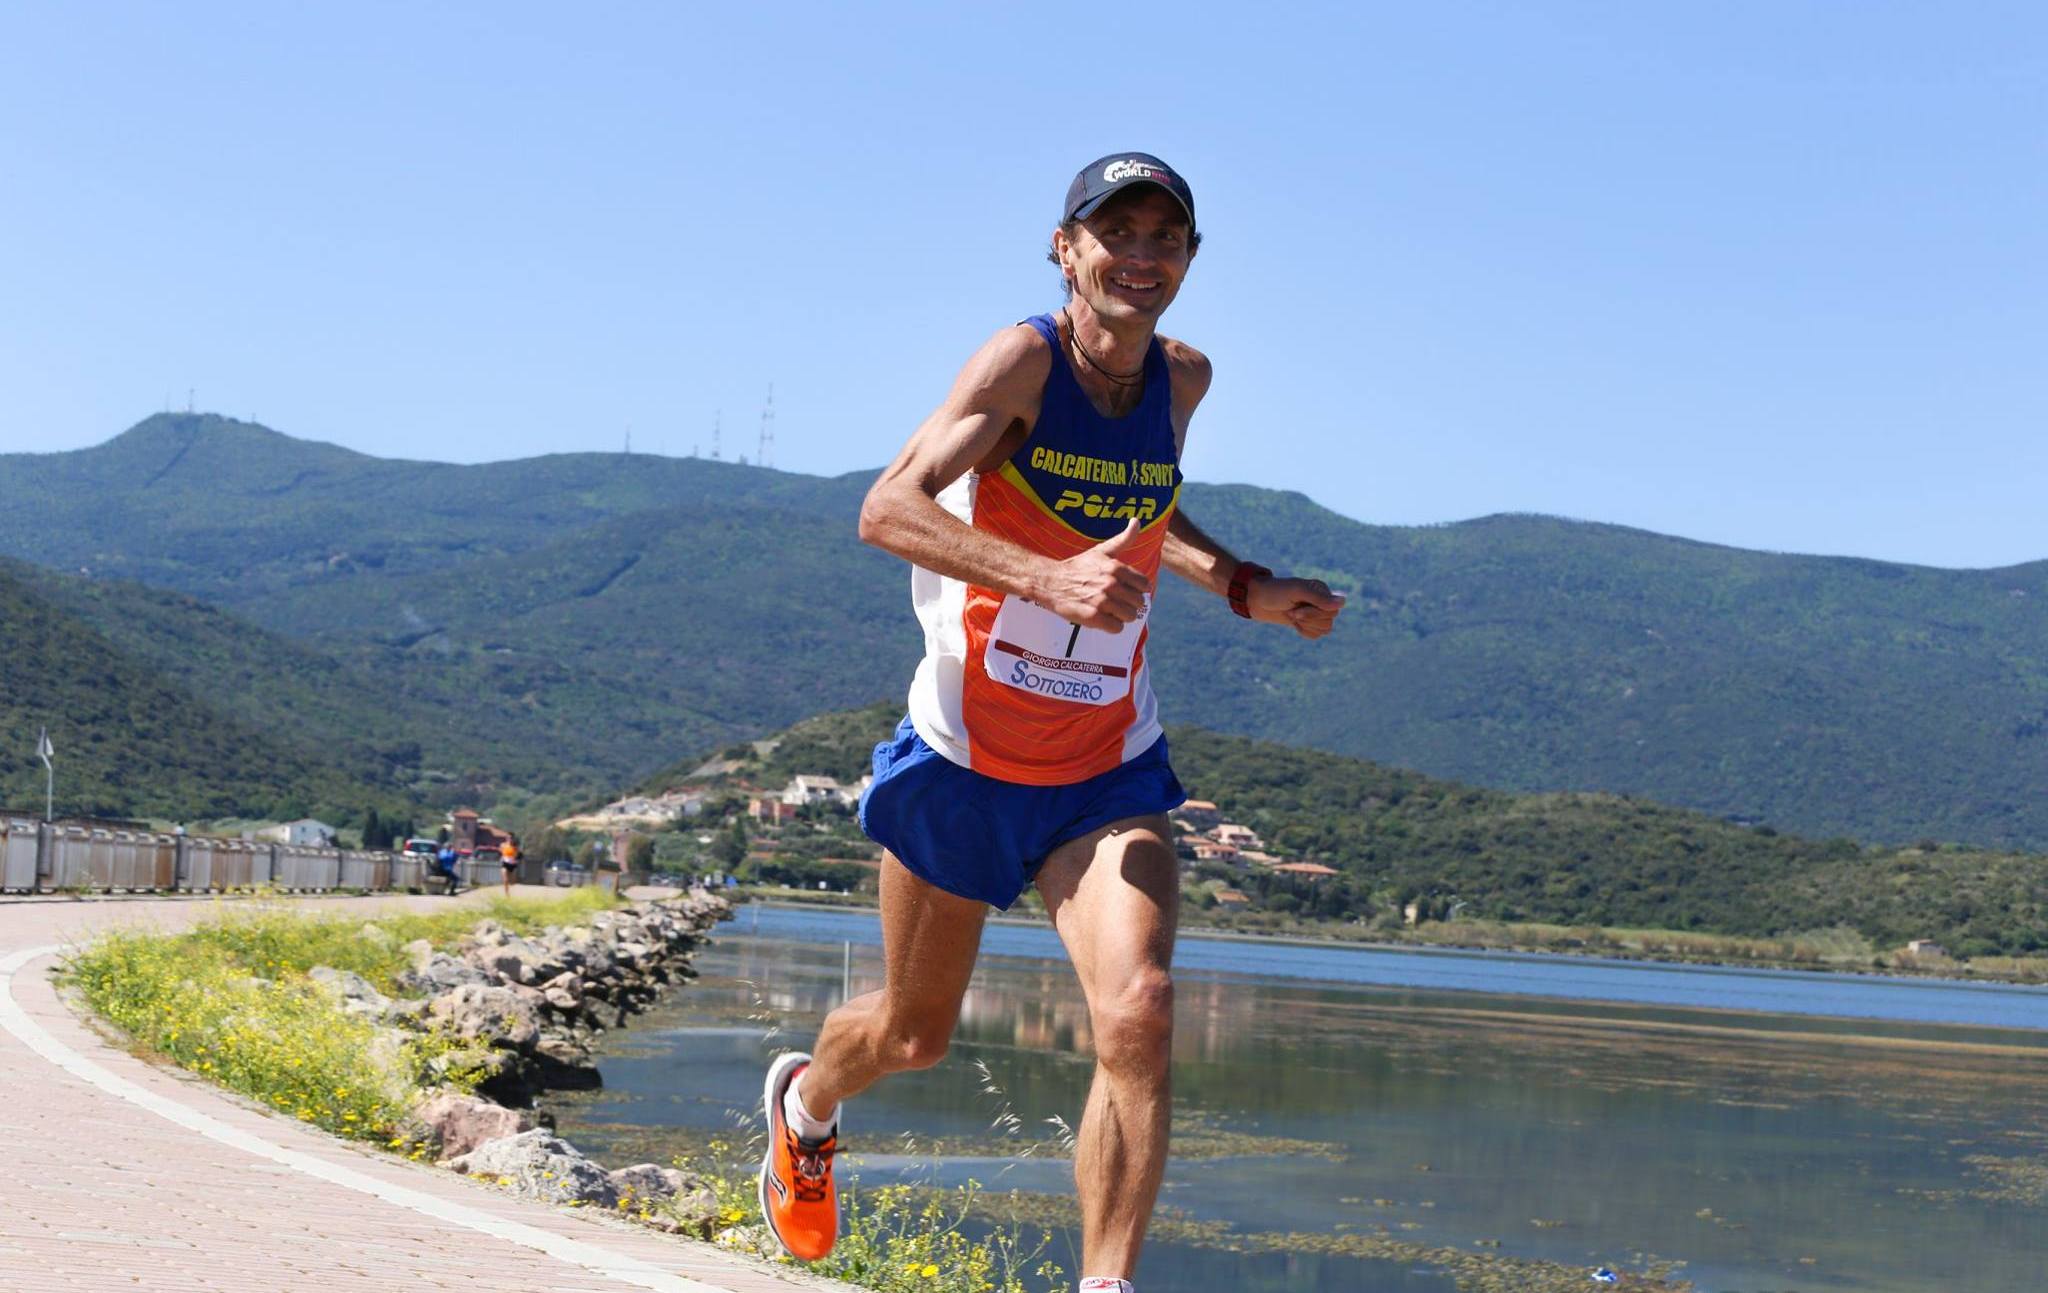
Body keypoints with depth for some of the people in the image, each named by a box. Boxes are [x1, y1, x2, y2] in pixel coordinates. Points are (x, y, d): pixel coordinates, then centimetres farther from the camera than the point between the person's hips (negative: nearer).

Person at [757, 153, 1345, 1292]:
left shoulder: (1185, 378, 1)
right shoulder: (1024, 362, -17)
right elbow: (887, 510, -30)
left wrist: (1248, 590, 5)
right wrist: (1048, 578, -44)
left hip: (1110, 776, 3)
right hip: (963, 760, -3)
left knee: (1140, 1016, -21)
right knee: (917, 1034, 15)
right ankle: (805, 1101, 51)